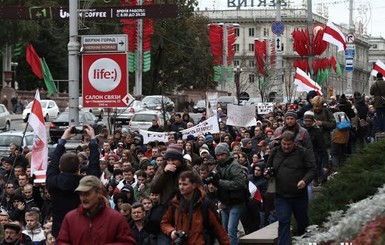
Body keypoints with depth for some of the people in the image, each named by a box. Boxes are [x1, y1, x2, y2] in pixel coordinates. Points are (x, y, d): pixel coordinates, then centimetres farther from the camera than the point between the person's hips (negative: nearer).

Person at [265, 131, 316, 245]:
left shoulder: (304, 153, -6)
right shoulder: (275, 152, 5)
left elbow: (312, 169, -6)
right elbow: (269, 167, 20)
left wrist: (305, 181, -23)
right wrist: (268, 173, -2)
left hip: (299, 195, -1)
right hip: (281, 195, 1)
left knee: (302, 221, 14)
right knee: (283, 222, -6)